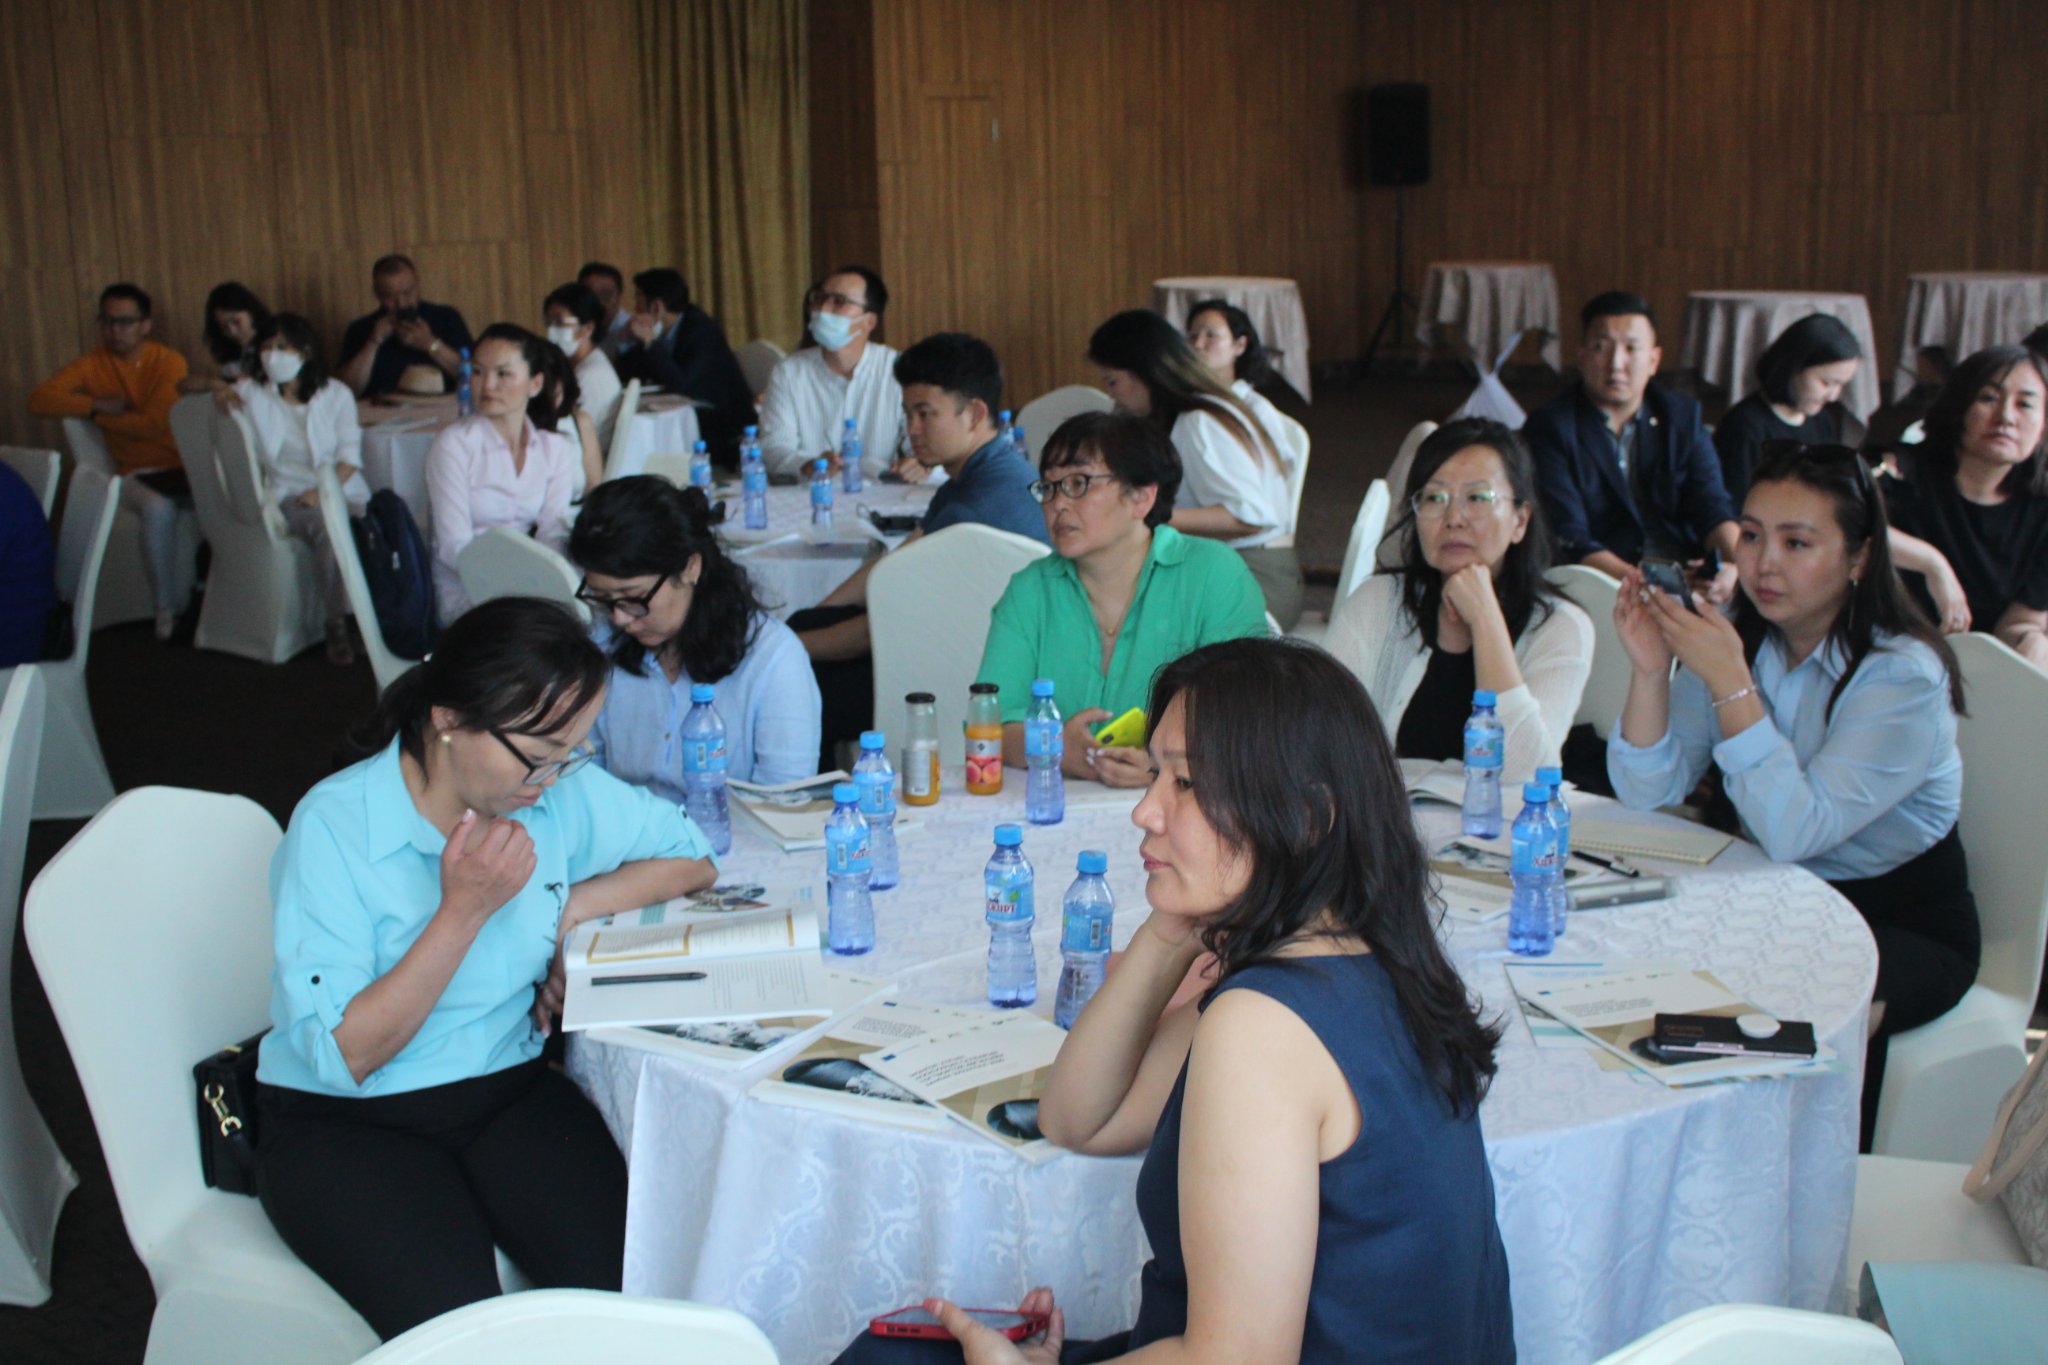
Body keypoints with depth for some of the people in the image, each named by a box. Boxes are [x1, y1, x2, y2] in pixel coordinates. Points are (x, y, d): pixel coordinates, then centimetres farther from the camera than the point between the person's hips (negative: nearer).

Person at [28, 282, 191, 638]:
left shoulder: (169, 362, -2)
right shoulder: (93, 364, 4)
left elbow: (157, 422, -14)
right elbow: (39, 399, -6)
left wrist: (99, 419, -5)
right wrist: (98, 404, -13)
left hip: (184, 466, 0)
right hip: (137, 474, 0)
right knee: (159, 509, -35)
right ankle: (166, 608, -19)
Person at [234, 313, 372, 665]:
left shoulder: (336, 394, 10)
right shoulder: (250, 393, 12)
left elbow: (350, 455, 3)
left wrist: (324, 490, -15)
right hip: (288, 495, -1)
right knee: (330, 529, -36)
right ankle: (339, 625, -31)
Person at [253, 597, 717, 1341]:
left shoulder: (564, 792, -3)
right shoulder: (334, 826, -15)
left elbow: (692, 858, 12)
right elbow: (342, 1057, -18)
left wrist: (571, 906, -4)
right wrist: (463, 911, -24)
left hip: (509, 1092, 4)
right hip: (344, 1124, -3)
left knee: (629, 1288, -23)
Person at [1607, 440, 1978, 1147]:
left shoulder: (1903, 676, -21)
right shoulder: (1735, 637, -3)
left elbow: (1795, 831, -31)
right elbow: (1649, 791, -7)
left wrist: (1730, 683, -36)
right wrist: (1650, 668, -22)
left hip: (1904, 923, -5)